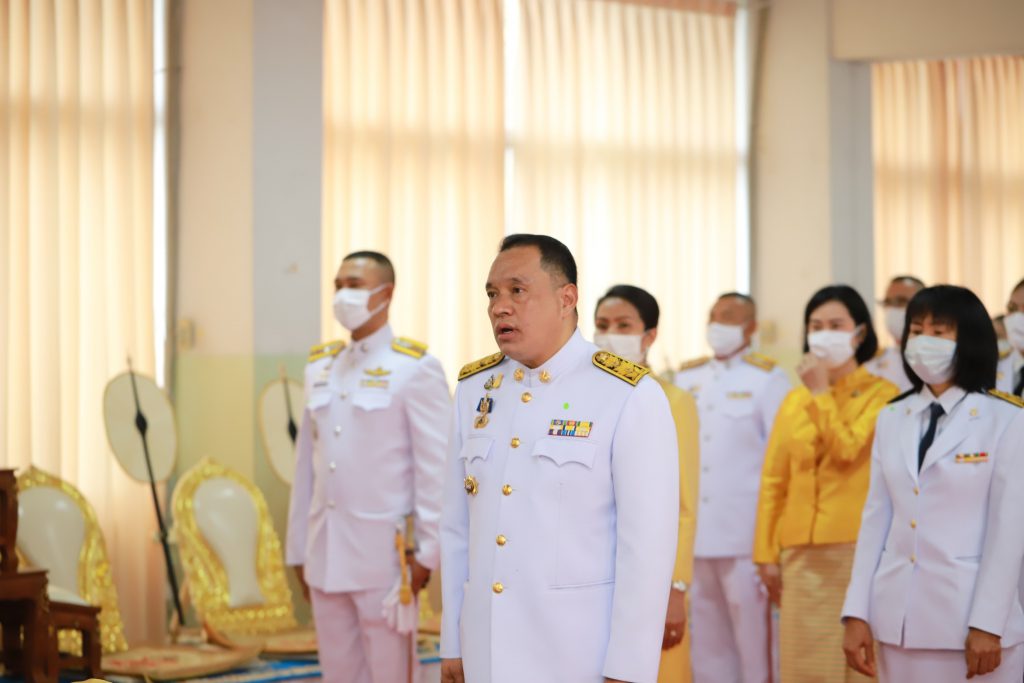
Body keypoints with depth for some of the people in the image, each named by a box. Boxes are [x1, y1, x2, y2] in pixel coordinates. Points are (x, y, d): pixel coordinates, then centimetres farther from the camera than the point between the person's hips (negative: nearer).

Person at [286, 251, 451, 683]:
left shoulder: (415, 368, -5)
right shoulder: (320, 367, 13)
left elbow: (436, 467, -8)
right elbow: (307, 463, 14)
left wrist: (426, 551, -12)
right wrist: (299, 548, 13)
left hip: (384, 554, -6)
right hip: (326, 555, 6)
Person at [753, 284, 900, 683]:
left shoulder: (881, 394, 1)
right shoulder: (794, 400, 14)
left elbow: (848, 450, -14)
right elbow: (773, 482, 12)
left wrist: (821, 393, -7)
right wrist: (766, 553, 6)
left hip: (859, 547, -4)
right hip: (802, 552, 4)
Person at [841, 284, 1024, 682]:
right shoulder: (891, 419, 11)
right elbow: (876, 518, 9)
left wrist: (988, 625, -12)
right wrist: (856, 613, 3)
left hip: (973, 618, -4)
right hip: (898, 618, 4)